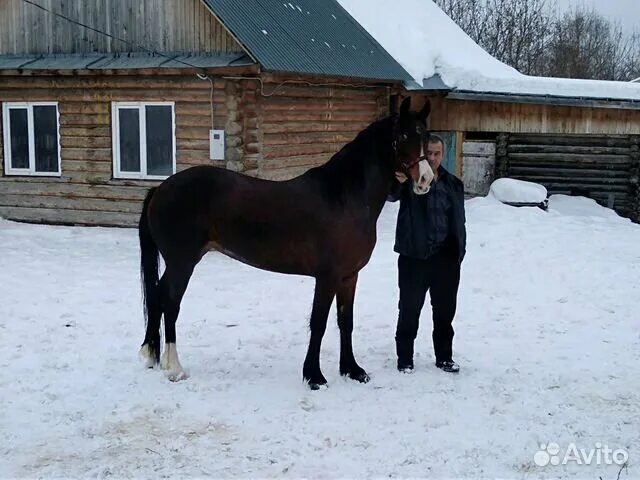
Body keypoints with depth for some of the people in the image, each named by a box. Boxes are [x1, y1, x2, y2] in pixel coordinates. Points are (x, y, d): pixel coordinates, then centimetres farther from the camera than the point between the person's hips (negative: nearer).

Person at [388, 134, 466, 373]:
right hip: (414, 256, -4)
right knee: (409, 310, 4)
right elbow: (392, 195, -28)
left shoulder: (453, 184, 8)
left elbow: (459, 221, 13)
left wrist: (459, 252, 6)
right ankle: (405, 359, 15)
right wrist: (398, 183, -51)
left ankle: (444, 357, 26)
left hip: (446, 257, 4)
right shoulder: (410, 178, -6)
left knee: (445, 310, 13)